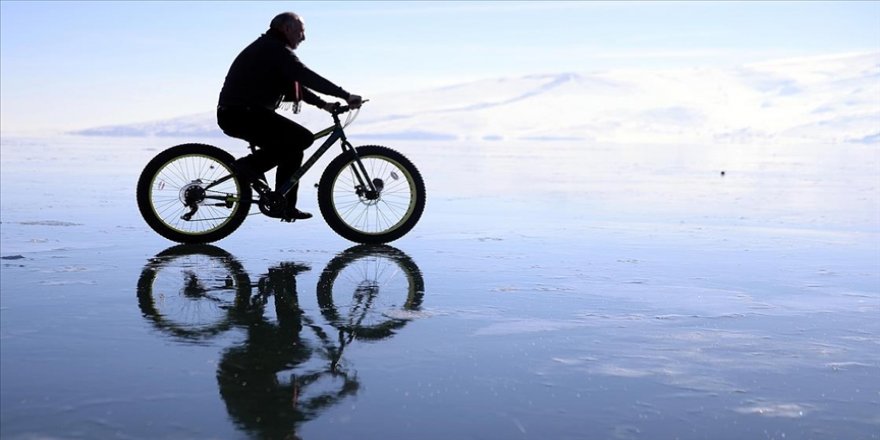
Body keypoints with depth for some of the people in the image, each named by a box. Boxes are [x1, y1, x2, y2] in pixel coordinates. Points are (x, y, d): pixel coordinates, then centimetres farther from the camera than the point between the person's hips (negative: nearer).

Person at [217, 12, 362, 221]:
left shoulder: (269, 49, 23)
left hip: (235, 114, 11)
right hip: (244, 113, -11)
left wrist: (323, 104, 17)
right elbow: (307, 77, -19)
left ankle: (285, 205, 16)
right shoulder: (275, 49, -10)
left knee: (292, 146, 16)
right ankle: (251, 165, -11)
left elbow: (294, 85, 25)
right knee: (303, 138, -16)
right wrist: (346, 96, -18)